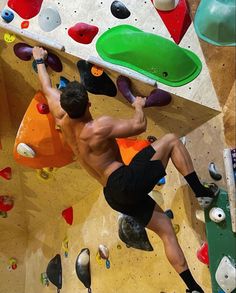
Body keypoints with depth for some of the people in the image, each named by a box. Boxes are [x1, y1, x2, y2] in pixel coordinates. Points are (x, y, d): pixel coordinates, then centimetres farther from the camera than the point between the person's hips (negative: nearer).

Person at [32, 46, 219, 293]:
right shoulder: (99, 127, -17)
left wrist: (40, 60, 33)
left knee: (165, 229, 13)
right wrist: (139, 105, 11)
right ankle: (201, 192, 0)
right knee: (171, 140, 3)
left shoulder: (61, 118, 2)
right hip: (127, 181, -8)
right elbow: (139, 126, -10)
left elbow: (47, 87, 18)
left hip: (114, 194, 8)